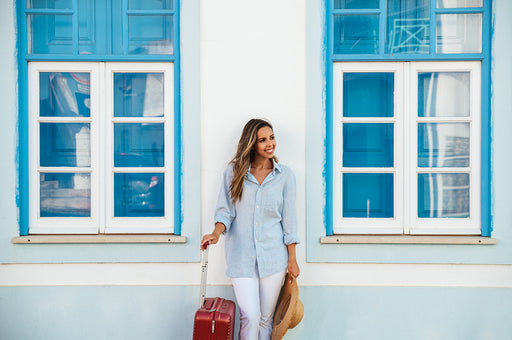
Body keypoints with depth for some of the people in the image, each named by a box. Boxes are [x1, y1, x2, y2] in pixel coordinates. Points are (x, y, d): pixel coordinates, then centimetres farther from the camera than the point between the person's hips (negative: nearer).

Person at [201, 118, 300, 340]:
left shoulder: (285, 175, 4)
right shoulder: (233, 172, 2)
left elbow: (288, 218, 5)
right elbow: (225, 211, 2)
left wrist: (292, 259, 4)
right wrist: (216, 233, -19)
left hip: (274, 256, 1)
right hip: (241, 255, -1)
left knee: (266, 319, 8)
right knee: (250, 317, -8)